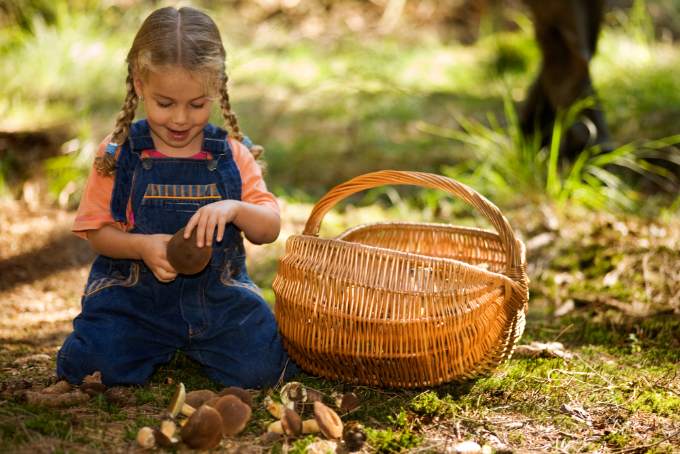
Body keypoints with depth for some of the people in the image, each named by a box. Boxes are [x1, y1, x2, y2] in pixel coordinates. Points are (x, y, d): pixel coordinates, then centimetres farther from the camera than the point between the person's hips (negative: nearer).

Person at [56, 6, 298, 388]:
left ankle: (193, 343, 14)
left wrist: (234, 209, -23)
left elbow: (269, 229, -1)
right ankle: (158, 347, 10)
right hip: (135, 289, -1)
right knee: (98, 365, -25)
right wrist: (142, 246, -21)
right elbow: (98, 231, 0)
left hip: (218, 293, 1)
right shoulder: (118, 155, -2)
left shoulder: (232, 155, 2)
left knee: (259, 367, -18)